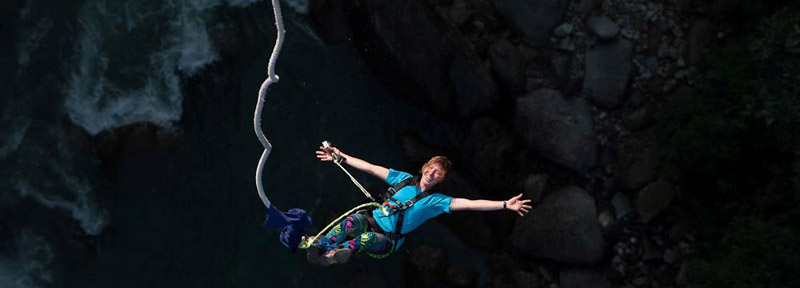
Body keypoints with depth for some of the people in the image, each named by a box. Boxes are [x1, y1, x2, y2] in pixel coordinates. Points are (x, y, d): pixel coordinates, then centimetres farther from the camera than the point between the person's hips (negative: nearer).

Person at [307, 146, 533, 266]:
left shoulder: (436, 201, 2)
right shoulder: (404, 179, 10)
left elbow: (468, 204, -10)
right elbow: (370, 168, 10)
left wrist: (505, 204, -22)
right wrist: (340, 156, 7)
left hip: (387, 241, -2)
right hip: (371, 221, 2)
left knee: (367, 238, -37)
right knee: (353, 220, -33)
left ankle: (334, 253, -35)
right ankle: (318, 245, -37)